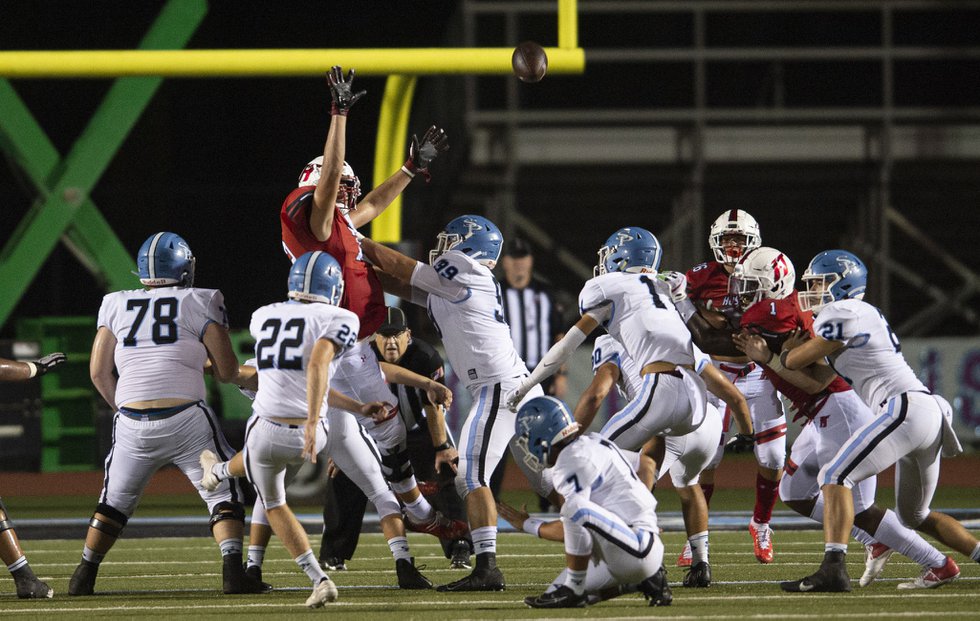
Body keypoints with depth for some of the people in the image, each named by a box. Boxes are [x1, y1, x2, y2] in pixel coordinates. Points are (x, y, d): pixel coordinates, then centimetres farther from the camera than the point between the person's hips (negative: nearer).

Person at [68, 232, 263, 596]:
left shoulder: (116, 306, 12)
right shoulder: (199, 304, 3)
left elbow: (99, 372, 11)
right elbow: (228, 372, 2)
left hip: (131, 425, 3)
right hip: (186, 422, -3)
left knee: (115, 501, 20)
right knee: (224, 494, 7)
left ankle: (83, 578, 20)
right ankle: (232, 572, -9)